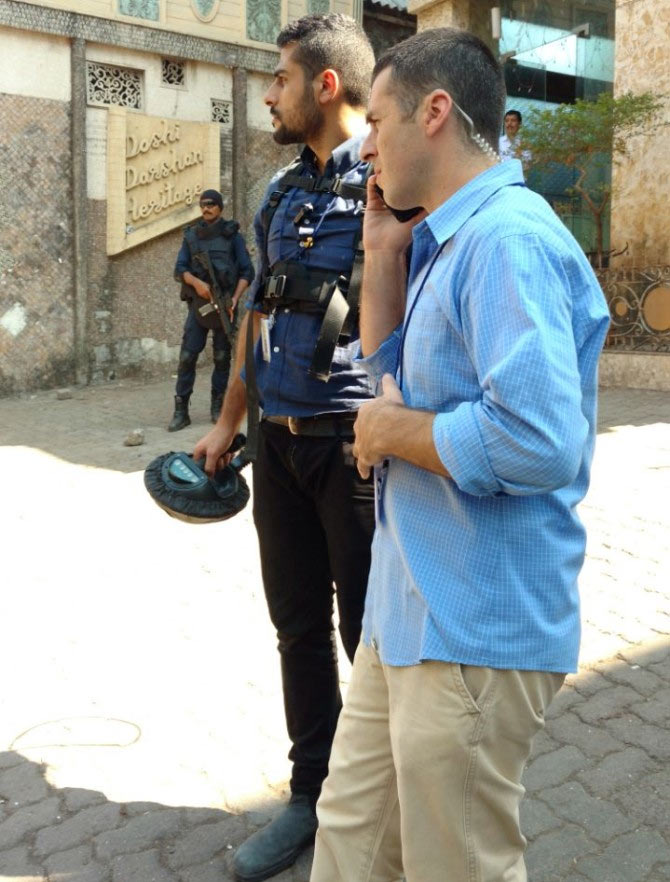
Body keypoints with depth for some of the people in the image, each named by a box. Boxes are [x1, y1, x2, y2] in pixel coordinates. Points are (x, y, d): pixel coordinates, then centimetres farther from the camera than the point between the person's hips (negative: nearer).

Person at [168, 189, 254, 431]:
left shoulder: (232, 234, 5)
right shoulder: (191, 235, 11)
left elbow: (247, 272, 1)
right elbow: (179, 269, 6)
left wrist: (234, 300, -11)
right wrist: (196, 282, -14)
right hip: (198, 303, 1)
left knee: (222, 357, 3)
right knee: (187, 356, -6)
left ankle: (218, 407, 13)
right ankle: (181, 411, -4)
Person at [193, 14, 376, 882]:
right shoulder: (281, 193, 13)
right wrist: (229, 420, 19)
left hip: (356, 444, -7)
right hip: (280, 443, 7)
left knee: (370, 634, 7)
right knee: (299, 628, 15)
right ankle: (311, 794, 33)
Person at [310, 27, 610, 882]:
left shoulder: (508, 240, -21)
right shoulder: (449, 240, 11)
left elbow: (537, 440, -32)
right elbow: (392, 376, 20)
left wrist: (394, 432, -16)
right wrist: (382, 258, 8)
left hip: (476, 631, -9)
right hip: (411, 611, 10)